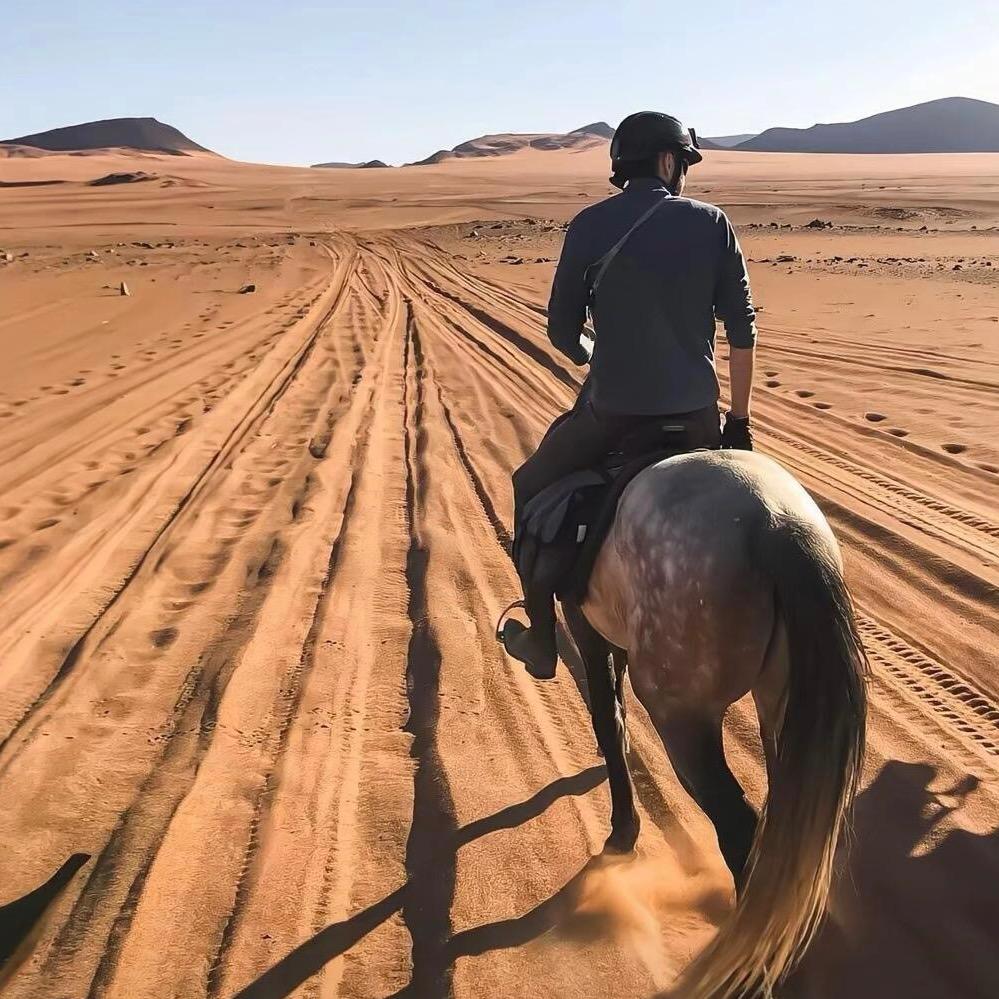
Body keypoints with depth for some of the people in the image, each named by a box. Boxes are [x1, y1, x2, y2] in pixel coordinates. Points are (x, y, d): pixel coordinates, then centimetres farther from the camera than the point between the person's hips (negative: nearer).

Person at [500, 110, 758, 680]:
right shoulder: (711, 223, 1)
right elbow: (742, 328, 0)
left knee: (532, 488, 22)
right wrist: (740, 419, 9)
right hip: (695, 412, 2)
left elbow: (563, 330, 0)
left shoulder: (589, 226, -2)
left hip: (610, 411, -1)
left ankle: (540, 640, 25)